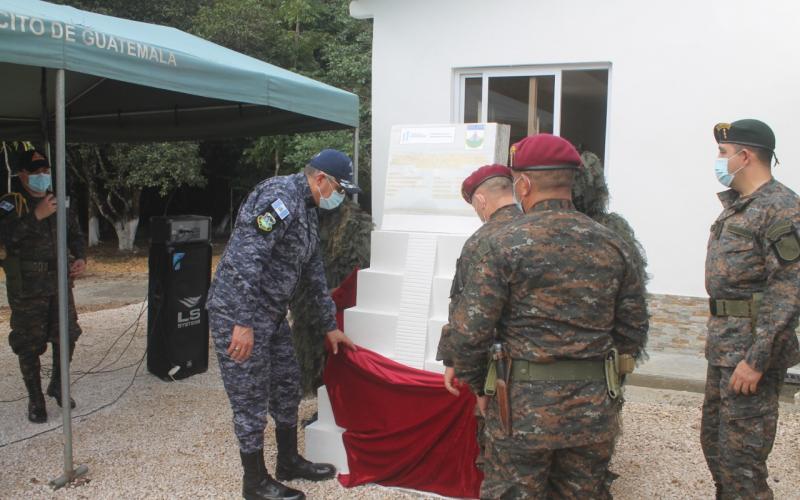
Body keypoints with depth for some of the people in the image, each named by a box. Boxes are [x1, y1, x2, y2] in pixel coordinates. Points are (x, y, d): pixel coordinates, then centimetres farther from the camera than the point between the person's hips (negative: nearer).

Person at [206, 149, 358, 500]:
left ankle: (289, 461, 35)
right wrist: (243, 323, -28)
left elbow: (314, 272, 22)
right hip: (238, 314, -10)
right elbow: (244, 259, -27)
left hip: (272, 314, 10)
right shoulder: (280, 196, -19)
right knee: (251, 399, 1)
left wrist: (330, 325, 26)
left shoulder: (306, 209, 14)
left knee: (287, 386, 18)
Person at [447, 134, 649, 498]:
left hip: (523, 405, -4)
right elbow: (633, 334, 7)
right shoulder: (613, 245, 3)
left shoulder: (503, 244, -11)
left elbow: (470, 331, -13)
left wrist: (475, 385, 3)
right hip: (595, 409, 5)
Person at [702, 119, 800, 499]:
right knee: (714, 440, 18)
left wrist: (757, 358, -24)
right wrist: (716, 337, 17)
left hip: (752, 345, -9)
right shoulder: (736, 205, 15)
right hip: (724, 343, 10)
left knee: (741, 458, -3)